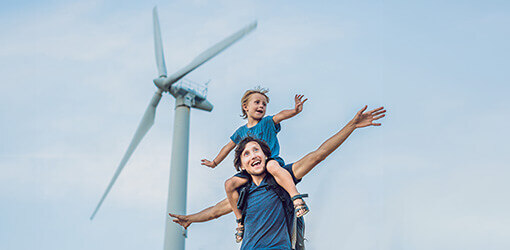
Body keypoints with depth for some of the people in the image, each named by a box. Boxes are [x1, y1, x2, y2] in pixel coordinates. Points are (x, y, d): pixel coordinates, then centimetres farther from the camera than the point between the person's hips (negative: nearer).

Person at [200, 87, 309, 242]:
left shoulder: (268, 122, 4)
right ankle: (240, 220, -1)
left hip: (272, 159, -5)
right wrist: (214, 163, 37)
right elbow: (228, 147, 30)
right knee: (230, 184, -12)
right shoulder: (241, 131, 17)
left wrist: (295, 110, -38)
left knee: (272, 166, -42)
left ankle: (297, 199, -51)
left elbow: (281, 115, -17)